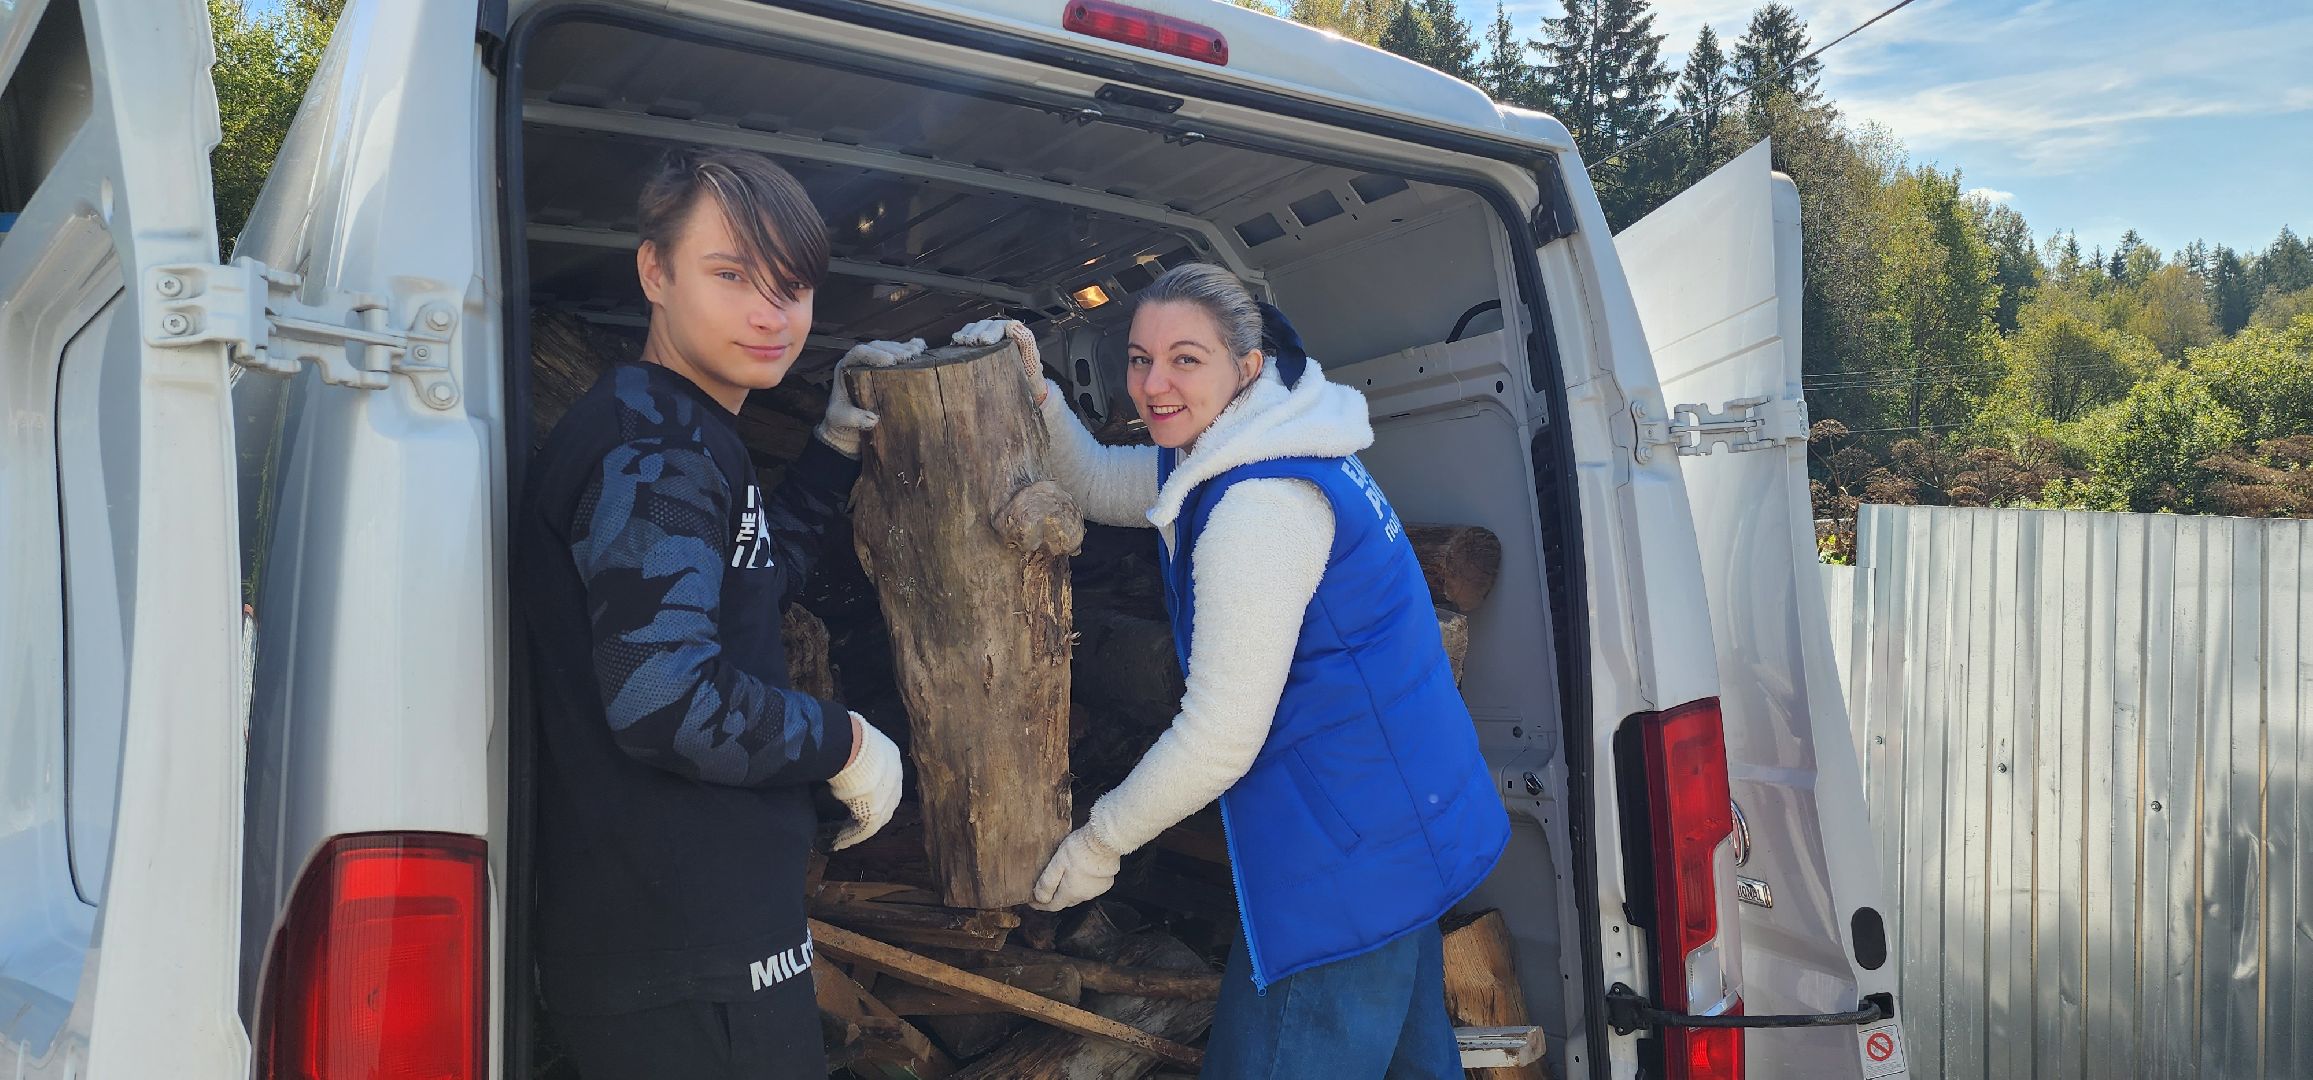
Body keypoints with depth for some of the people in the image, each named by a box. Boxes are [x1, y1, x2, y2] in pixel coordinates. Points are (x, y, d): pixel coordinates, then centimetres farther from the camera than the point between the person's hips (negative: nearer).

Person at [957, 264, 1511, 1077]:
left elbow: (1221, 735, -24)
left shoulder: (1262, 505, -25)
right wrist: (1034, 394, 3)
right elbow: (1095, 485, 21)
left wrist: (1098, 844, -10)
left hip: (1351, 850, -11)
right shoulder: (1218, 458, 6)